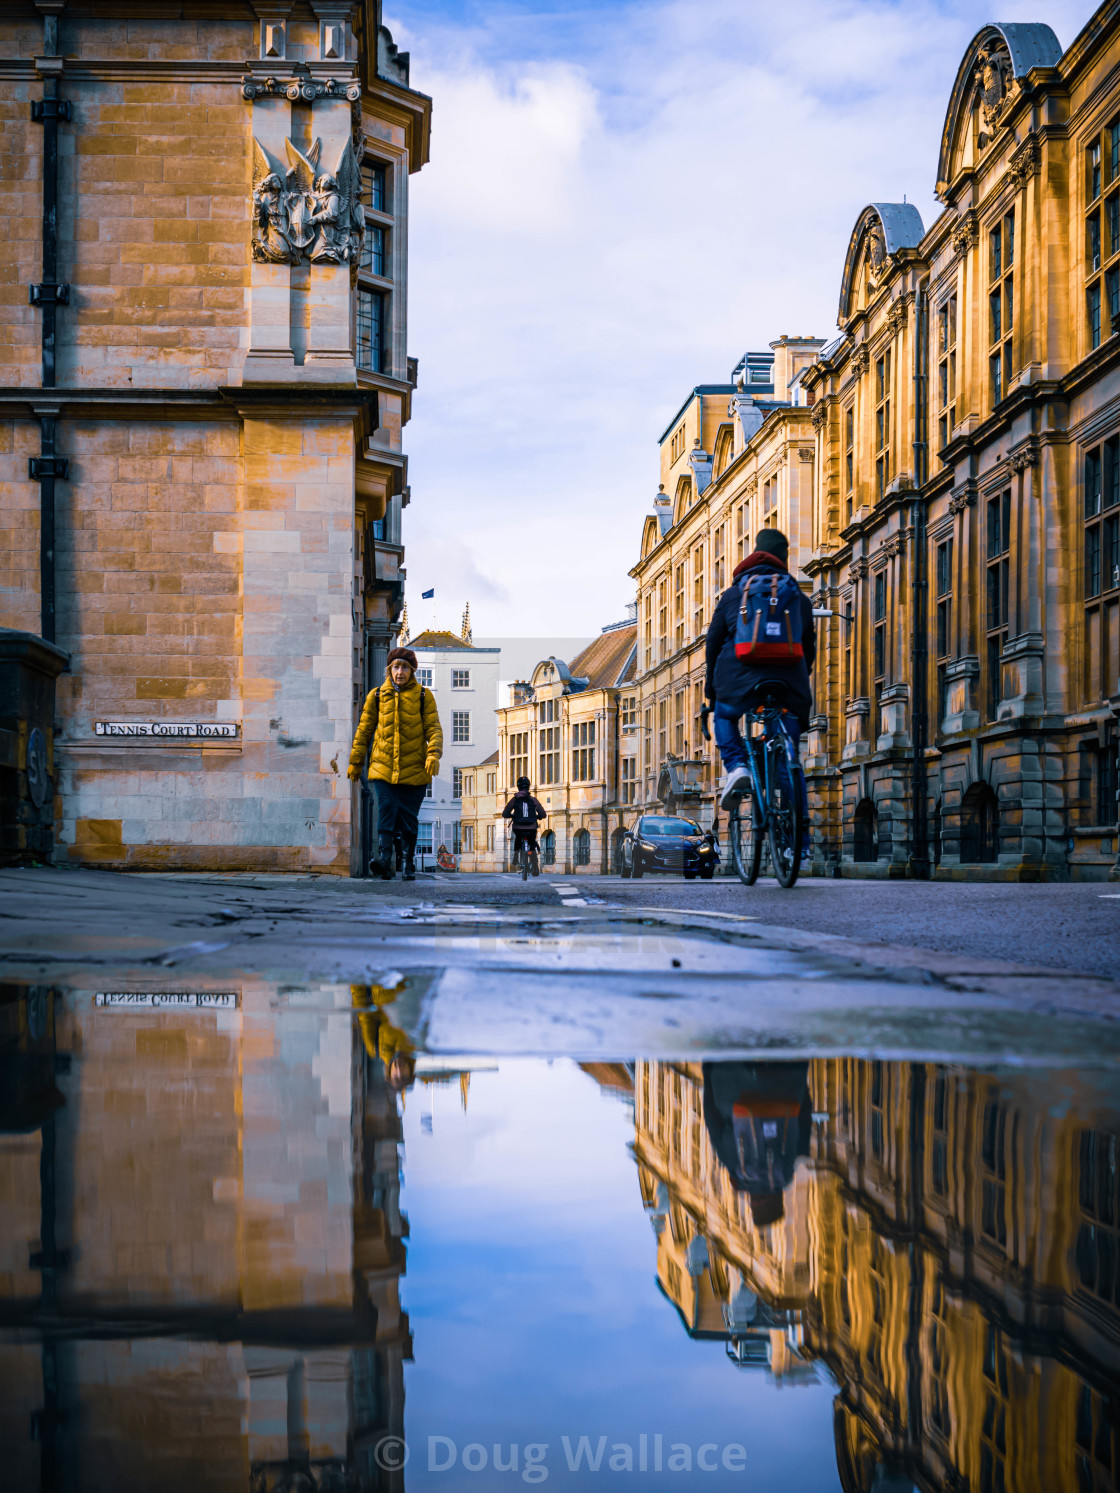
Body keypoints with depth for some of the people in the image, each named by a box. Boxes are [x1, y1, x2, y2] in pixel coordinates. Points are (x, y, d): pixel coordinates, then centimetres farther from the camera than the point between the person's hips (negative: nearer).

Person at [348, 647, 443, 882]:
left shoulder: (423, 696, 5)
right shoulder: (377, 695, 9)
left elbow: (433, 728, 1)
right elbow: (364, 729, 15)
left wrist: (433, 754, -16)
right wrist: (355, 761, 14)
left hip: (413, 769, 0)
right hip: (383, 767, 0)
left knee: (409, 818, 4)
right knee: (386, 811, -15)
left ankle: (409, 863, 16)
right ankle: (385, 860, -24)